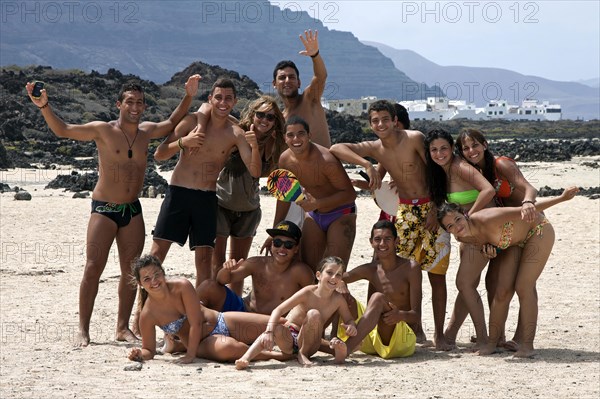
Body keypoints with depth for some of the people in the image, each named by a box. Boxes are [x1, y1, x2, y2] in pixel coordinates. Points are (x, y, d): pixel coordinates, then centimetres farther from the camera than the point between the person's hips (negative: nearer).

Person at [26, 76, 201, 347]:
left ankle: (123, 327, 12)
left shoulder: (146, 131, 8)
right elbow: (62, 130, -5)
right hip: (104, 208, -5)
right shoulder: (103, 130, -6)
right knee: (93, 268, -8)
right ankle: (83, 329, -4)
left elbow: (173, 123, 26)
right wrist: (44, 106, -19)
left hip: (132, 210, 5)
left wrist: (188, 96, 16)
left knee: (131, 270, 4)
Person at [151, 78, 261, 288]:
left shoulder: (235, 135, 0)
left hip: (207, 199, 1)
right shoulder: (192, 121, -2)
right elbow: (159, 155, -1)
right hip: (178, 193, -1)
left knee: (204, 258, 1)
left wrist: (255, 146, -25)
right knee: (157, 253, -5)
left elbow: (255, 172, -7)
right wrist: (182, 142, -19)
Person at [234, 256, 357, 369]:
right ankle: (245, 359, -52)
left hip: (308, 344, 2)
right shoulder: (308, 293, -16)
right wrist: (269, 331, -38)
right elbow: (278, 310, -21)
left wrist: (351, 326, -18)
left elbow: (349, 320, 9)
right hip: (289, 338, -2)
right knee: (277, 330, -37)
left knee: (314, 314, -27)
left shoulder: (338, 300, -6)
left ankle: (303, 354, -12)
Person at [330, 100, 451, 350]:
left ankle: (439, 334, 2)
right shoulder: (374, 149, -1)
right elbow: (336, 148, -9)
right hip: (405, 212, 4)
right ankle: (416, 330, 14)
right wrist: (367, 166, -23)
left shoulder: (414, 139, -13)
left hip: (431, 209, -3)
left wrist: (434, 211, -13)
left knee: (437, 274, -3)